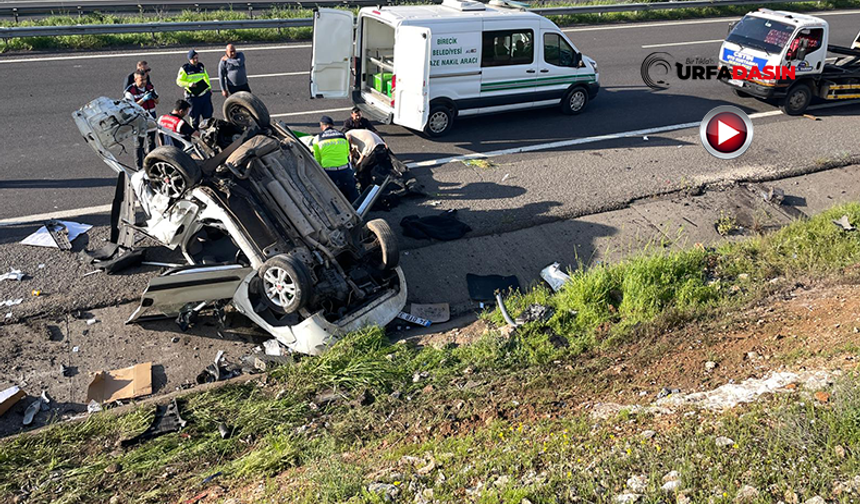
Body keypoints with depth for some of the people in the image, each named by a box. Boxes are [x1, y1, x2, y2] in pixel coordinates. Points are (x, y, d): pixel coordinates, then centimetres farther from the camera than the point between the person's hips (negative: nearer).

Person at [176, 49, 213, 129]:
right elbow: (179, 81, -5)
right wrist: (189, 84, -20)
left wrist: (209, 87, 25)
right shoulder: (185, 68, -6)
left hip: (205, 94, 4)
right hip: (193, 96, -4)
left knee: (208, 114, 9)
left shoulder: (201, 66, 9)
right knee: (195, 116, 3)